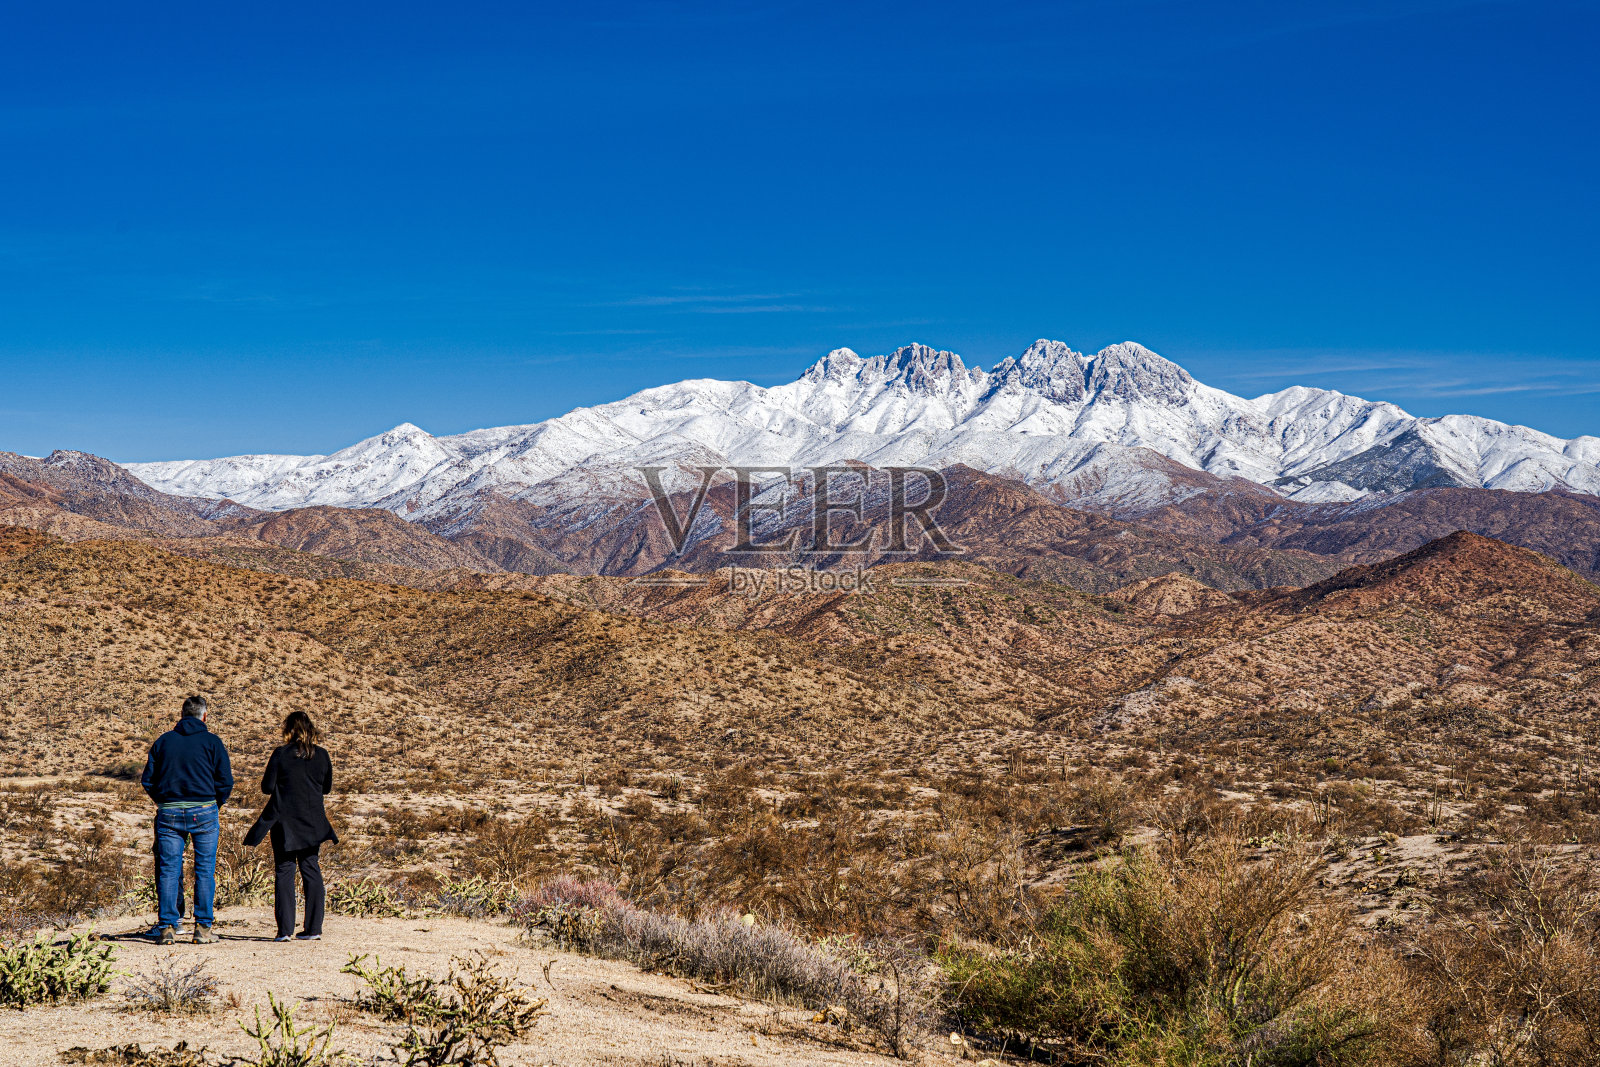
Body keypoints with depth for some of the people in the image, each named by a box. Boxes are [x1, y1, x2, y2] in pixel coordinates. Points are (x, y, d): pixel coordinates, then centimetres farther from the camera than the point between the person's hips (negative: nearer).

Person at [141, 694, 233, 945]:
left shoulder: (163, 741, 9)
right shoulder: (212, 742, 1)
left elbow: (147, 780, 9)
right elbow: (225, 781, -2)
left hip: (169, 812, 2)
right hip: (203, 811, -2)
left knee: (168, 870, 5)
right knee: (205, 870, 3)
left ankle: (167, 927, 3)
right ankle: (203, 928, 2)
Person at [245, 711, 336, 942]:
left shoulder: (281, 754, -8)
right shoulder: (321, 755, 2)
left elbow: (267, 787, -6)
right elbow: (327, 788, 11)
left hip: (284, 822, -3)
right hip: (312, 823, 3)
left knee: (284, 872, 1)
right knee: (311, 871, 7)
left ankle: (285, 929, -3)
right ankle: (313, 928, 6)